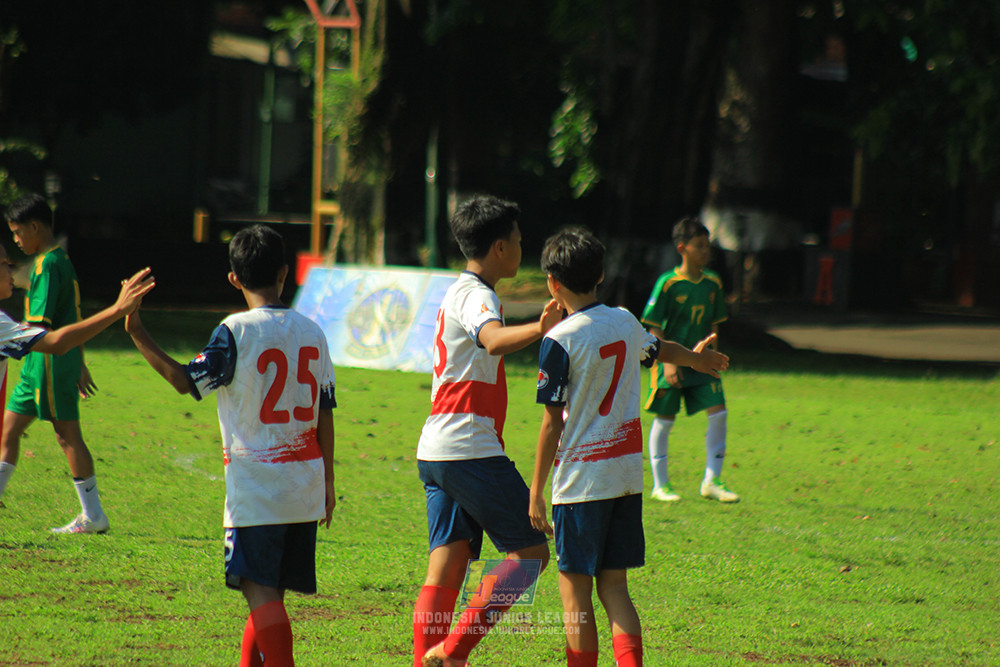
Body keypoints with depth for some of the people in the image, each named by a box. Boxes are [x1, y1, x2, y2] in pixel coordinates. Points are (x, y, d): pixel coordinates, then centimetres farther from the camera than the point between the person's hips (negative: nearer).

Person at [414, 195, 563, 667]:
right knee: (531, 552, -5)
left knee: (447, 568, 5)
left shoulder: (458, 294, 21)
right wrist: (539, 330, -50)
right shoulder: (476, 296, -11)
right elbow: (493, 341, -34)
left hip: (435, 451, 10)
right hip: (471, 448, -10)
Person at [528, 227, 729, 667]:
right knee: (614, 587, 9)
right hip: (627, 473, 6)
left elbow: (552, 424, -12)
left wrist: (535, 492, -6)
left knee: (575, 593, 0)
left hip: (581, 480, -6)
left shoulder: (560, 341, -12)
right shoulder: (625, 322, 7)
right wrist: (696, 357, 53)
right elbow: (659, 350, 30)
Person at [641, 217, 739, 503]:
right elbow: (654, 328, -10)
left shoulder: (713, 283, 4)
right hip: (671, 363, -5)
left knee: (718, 413, -6)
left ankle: (712, 481, 4)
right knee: (664, 420, 3)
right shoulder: (668, 283, -12)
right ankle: (660, 485, 14)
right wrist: (668, 361, -16)